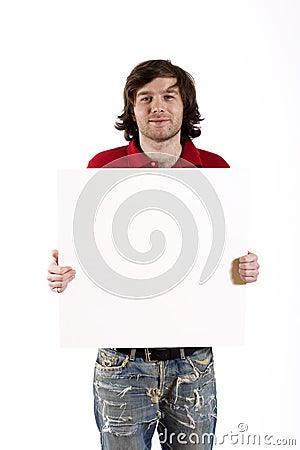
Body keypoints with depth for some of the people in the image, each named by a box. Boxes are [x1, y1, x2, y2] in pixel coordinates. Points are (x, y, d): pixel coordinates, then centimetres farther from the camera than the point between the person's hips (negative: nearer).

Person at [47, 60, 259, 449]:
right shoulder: (102, 167, -4)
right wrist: (63, 271, -16)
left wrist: (246, 268, -11)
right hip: (122, 362, -1)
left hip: (194, 362, 2)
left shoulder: (216, 169, 1)